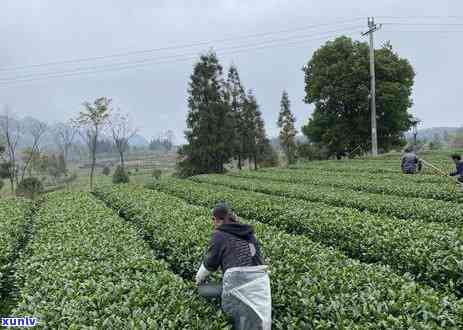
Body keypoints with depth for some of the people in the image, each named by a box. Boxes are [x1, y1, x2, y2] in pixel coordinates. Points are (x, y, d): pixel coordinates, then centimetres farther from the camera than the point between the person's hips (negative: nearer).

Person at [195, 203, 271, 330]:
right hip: (260, 279, 5)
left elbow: (210, 263, 9)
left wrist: (199, 278, 27)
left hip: (238, 280, -5)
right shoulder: (248, 232, 21)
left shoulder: (219, 234, 5)